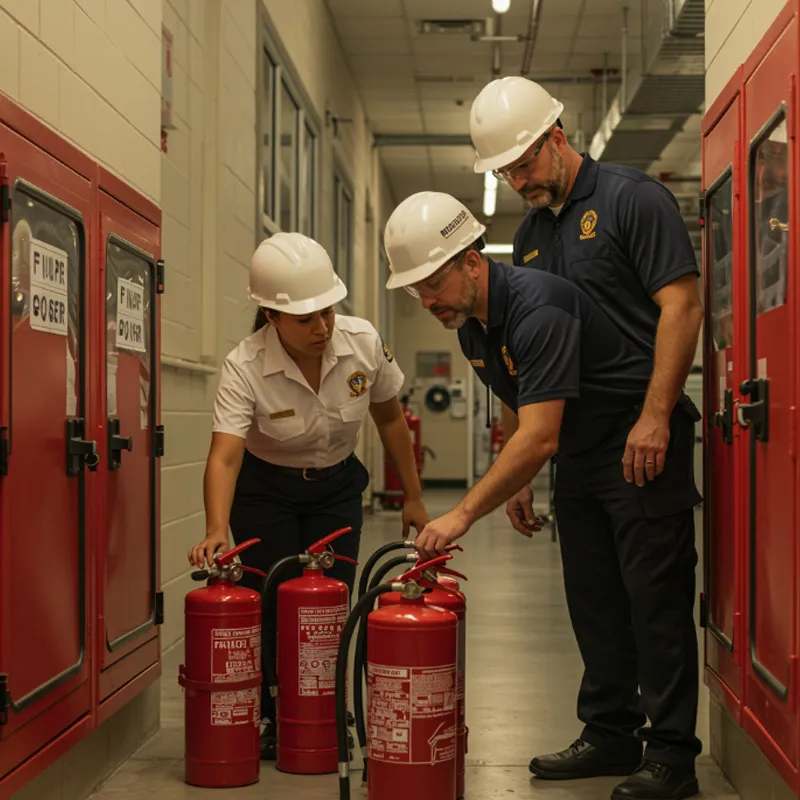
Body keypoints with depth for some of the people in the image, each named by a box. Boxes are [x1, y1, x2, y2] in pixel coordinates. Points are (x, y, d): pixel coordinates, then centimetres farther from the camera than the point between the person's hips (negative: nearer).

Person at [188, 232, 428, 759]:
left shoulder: (364, 342, -19)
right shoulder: (245, 367, -28)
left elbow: (390, 418, -3)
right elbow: (225, 455, -37)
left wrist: (414, 497, 2)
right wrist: (217, 530, -53)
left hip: (337, 487, 3)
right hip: (265, 491, -3)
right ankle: (270, 721, 12)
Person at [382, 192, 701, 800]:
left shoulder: (538, 309, -30)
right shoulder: (471, 323, 1)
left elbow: (539, 438, -36)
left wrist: (464, 514, -34)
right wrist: (518, 490, 13)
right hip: (579, 459, 9)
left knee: (655, 601, -7)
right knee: (593, 603, 10)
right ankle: (610, 737, 20)